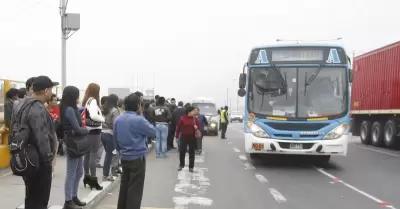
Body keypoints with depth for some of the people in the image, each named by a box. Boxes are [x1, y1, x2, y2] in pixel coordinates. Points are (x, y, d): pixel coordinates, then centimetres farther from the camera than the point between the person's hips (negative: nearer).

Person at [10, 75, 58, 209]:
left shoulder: (20, 105, 9)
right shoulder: (38, 109, -23)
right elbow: (42, 138, -29)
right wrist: (48, 157, -17)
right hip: (39, 161, -10)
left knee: (31, 198, 21)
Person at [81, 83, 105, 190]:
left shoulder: (86, 101, 12)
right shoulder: (93, 101, -15)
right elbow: (93, 116, -28)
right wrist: (103, 118, -11)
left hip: (88, 130, 9)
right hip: (94, 131, -9)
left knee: (87, 154, 14)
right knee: (93, 155, -6)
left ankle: (87, 176, 23)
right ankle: (93, 180, -3)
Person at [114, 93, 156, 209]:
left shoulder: (118, 119, 4)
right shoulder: (139, 120, -19)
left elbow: (115, 139, 12)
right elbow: (153, 132, -7)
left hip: (124, 158, 7)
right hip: (137, 158, -7)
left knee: (124, 186, 17)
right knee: (135, 189, 0)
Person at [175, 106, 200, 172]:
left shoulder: (195, 119, 0)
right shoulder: (182, 118, -7)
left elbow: (199, 126, 10)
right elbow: (178, 127, -3)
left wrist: (196, 127, -14)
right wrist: (177, 136, -3)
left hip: (192, 137, 2)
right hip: (184, 137, -2)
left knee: (191, 152, 5)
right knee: (182, 151, 3)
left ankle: (191, 167, 13)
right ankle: (181, 165, 22)